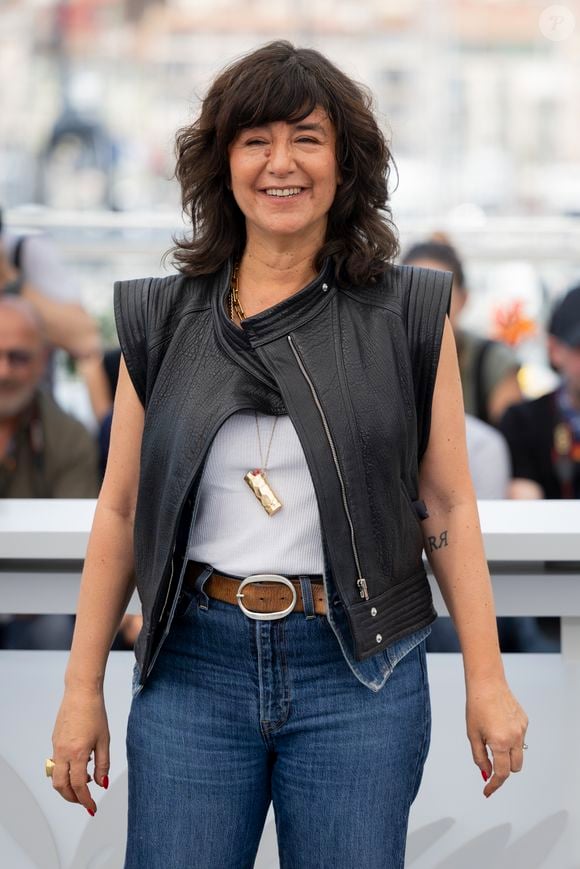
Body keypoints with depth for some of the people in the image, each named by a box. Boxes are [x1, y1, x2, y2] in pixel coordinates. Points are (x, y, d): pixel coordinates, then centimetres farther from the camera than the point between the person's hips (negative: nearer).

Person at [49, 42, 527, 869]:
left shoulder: (408, 313, 2)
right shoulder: (162, 319, 5)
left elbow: (449, 507, 3)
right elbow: (120, 511, 6)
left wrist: (487, 679, -1)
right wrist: (82, 690, 5)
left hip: (358, 674, -1)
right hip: (194, 662, 1)